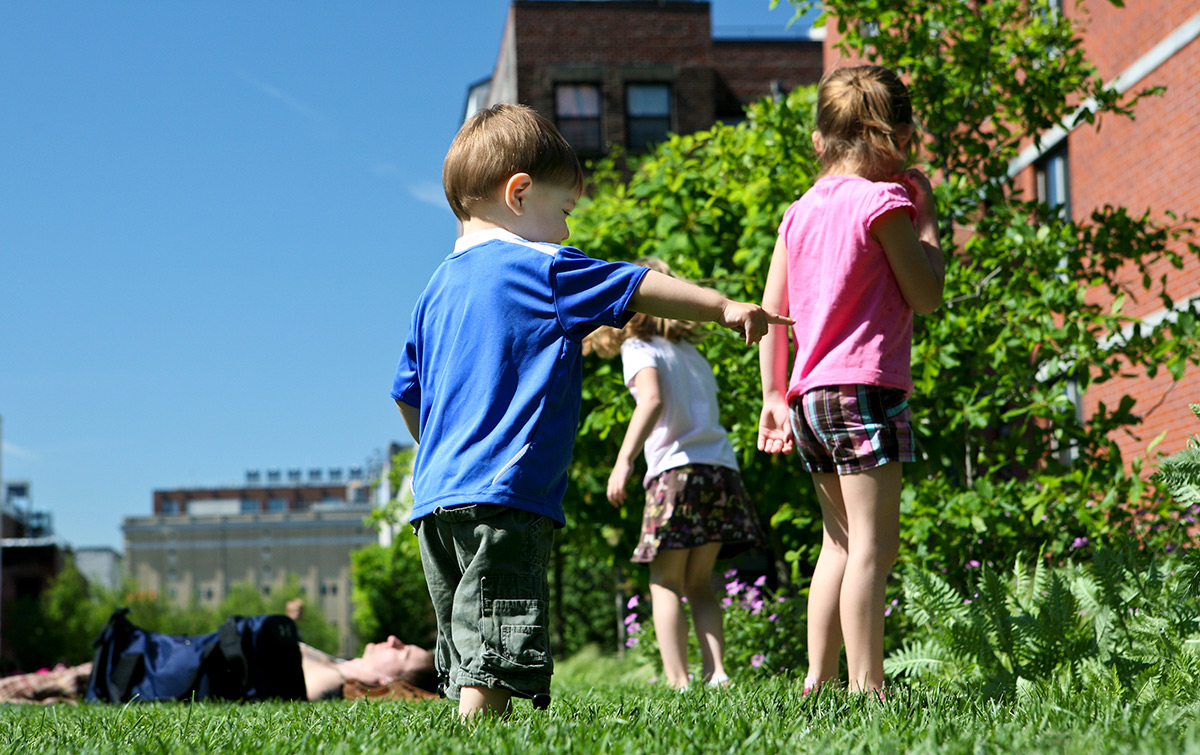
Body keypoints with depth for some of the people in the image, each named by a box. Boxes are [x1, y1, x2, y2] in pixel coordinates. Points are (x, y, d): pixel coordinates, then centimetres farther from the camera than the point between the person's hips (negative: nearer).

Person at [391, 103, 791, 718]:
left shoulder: (438, 287, 18)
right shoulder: (541, 268, -5)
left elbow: (406, 394, 24)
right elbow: (638, 289, -4)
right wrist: (724, 307, 4)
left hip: (434, 494, 9)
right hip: (502, 494, -8)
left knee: (466, 656, 13)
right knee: (491, 666, -12)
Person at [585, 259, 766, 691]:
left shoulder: (638, 348, 2)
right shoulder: (691, 353, 23)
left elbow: (653, 399, -16)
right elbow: (706, 411, 17)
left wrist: (624, 460, -19)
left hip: (678, 469, -6)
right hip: (721, 467, 6)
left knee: (665, 584, 0)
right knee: (699, 584, 13)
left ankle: (677, 683, -7)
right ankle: (715, 672, -1)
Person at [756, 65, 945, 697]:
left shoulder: (800, 211, 14)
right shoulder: (883, 202, -7)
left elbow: (770, 311, 15)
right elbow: (926, 296, -5)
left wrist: (774, 397, 19)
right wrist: (927, 217, 5)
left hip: (810, 392, 8)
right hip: (866, 385, -8)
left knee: (840, 542, 14)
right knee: (873, 543, -8)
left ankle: (818, 682, 14)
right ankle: (867, 686, -11)